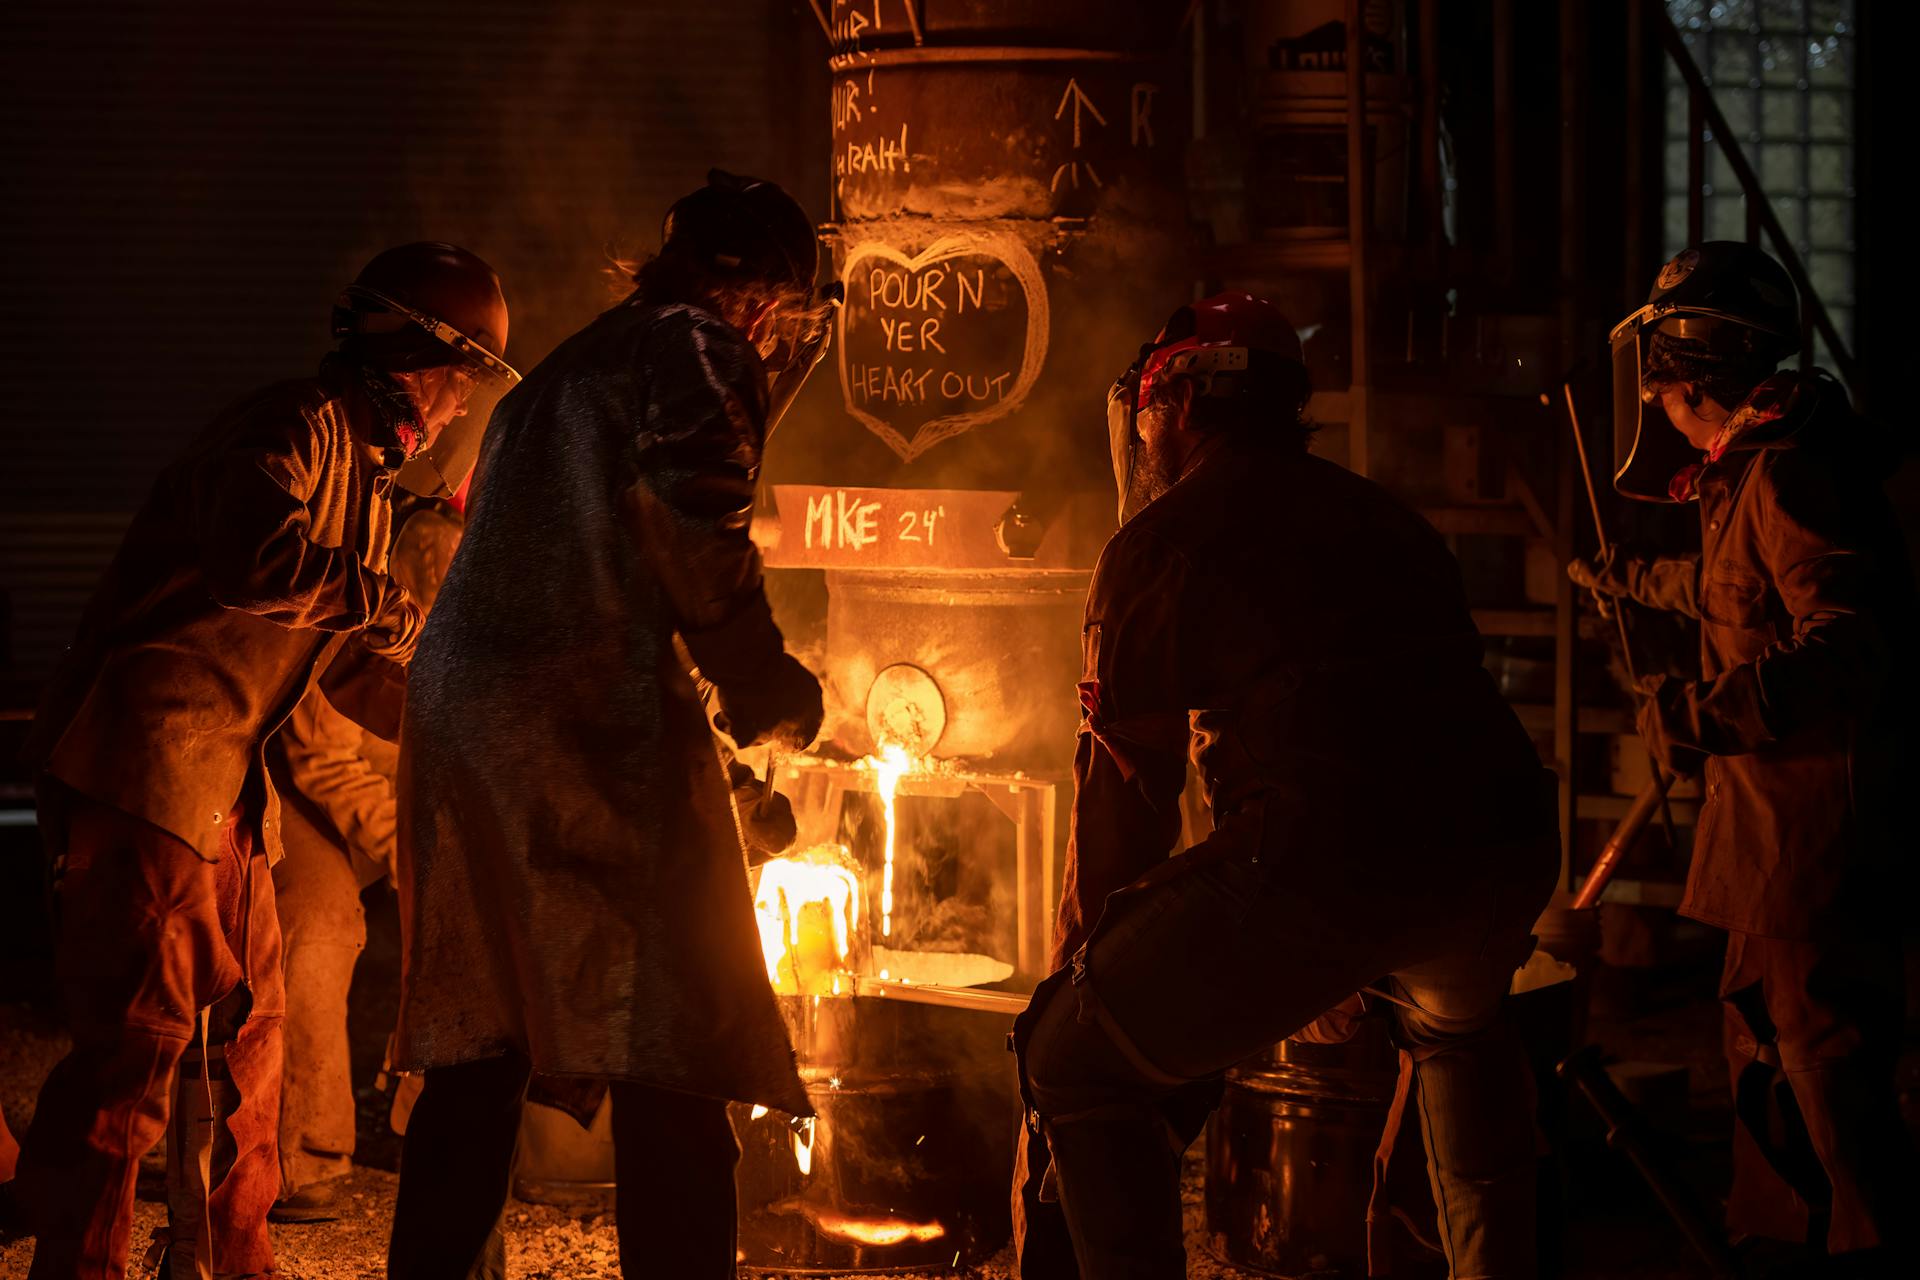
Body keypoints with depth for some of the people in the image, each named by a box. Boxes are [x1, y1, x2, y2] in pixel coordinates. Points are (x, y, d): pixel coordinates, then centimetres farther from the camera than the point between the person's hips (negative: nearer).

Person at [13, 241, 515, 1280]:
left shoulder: (366, 473, 23)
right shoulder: (297, 428, -10)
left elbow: (351, 665, 28)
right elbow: (259, 560, -30)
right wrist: (392, 603, -17)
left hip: (228, 783, 11)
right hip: (152, 758, -11)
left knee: (244, 1021, 13)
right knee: (142, 1025, -12)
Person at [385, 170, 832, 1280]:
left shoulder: (571, 366, 26)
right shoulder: (699, 350, 0)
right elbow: (696, 537, -14)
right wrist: (770, 690, -2)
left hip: (459, 702, 9)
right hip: (589, 718, -9)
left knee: (477, 1051, 14)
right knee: (672, 1058, -7)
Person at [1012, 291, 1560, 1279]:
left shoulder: (1157, 545, 8)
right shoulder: (1382, 520, 29)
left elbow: (1124, 791, 9)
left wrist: (1072, 962, 24)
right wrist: (1344, 958, 50)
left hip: (1327, 863, -7)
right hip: (1505, 853, 7)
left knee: (1074, 1065, 7)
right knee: (1452, 1023, 40)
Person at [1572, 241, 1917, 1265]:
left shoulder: (1786, 472, -19)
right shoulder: (1752, 470, 15)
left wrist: (1712, 706, -41)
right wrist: (1629, 577, 54)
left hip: (1823, 814, -11)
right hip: (1778, 810, 11)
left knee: (1826, 1055, -11)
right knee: (1762, 1038, 18)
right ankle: (1776, 1235, 29)